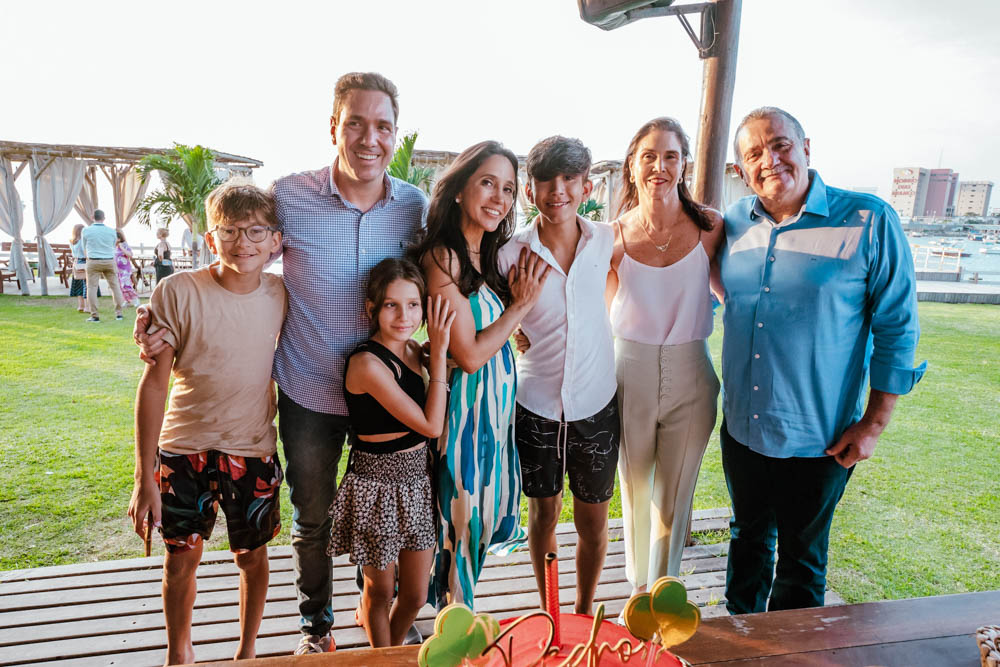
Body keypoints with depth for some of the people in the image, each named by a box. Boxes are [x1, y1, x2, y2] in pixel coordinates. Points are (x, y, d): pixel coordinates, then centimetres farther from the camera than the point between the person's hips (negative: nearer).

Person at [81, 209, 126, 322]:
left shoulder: (86, 231, -2)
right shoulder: (112, 231, 1)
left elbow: (85, 249, 10)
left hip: (93, 262, -2)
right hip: (109, 261, 2)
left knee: (92, 287, 2)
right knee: (115, 286, 8)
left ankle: (94, 315, 0)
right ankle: (118, 313, 9)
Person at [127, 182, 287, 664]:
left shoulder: (281, 295, -7)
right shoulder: (178, 292, -15)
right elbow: (154, 385, -11)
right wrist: (144, 478, -11)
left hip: (255, 449, 2)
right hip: (185, 448, -1)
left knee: (252, 555, 14)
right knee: (181, 556, 12)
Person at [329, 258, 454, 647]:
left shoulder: (413, 350, 1)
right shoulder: (367, 363, -23)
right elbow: (430, 425, -21)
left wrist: (433, 352, 0)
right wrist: (439, 354, -19)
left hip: (417, 481, 7)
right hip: (378, 487, -6)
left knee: (415, 596, 18)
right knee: (381, 591, 16)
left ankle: (394, 650, 46)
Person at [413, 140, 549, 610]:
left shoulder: (488, 255, 7)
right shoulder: (442, 257, -20)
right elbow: (469, 355, -21)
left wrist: (518, 295, -3)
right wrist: (522, 304, -13)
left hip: (497, 404, 9)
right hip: (466, 407, -9)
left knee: (485, 510, 22)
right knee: (461, 514, 9)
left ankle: (457, 606, 46)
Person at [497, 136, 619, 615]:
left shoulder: (606, 240, -6)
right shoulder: (513, 253, -11)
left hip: (596, 402, 1)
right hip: (535, 405, -1)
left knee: (593, 520, 13)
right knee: (544, 513, 16)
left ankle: (584, 609, 40)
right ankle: (547, 612, 41)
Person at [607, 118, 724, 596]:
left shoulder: (708, 227, -7)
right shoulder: (615, 236, -6)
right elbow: (608, 310, 5)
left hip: (689, 376, 0)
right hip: (629, 372, 1)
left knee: (675, 491, 13)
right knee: (635, 486, 17)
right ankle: (639, 583, 42)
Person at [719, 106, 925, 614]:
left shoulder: (869, 221, -12)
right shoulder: (734, 223, 0)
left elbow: (897, 328, -7)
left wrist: (873, 424, -8)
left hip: (818, 441, -4)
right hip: (742, 430, 4)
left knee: (801, 556, 16)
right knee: (747, 538, 23)